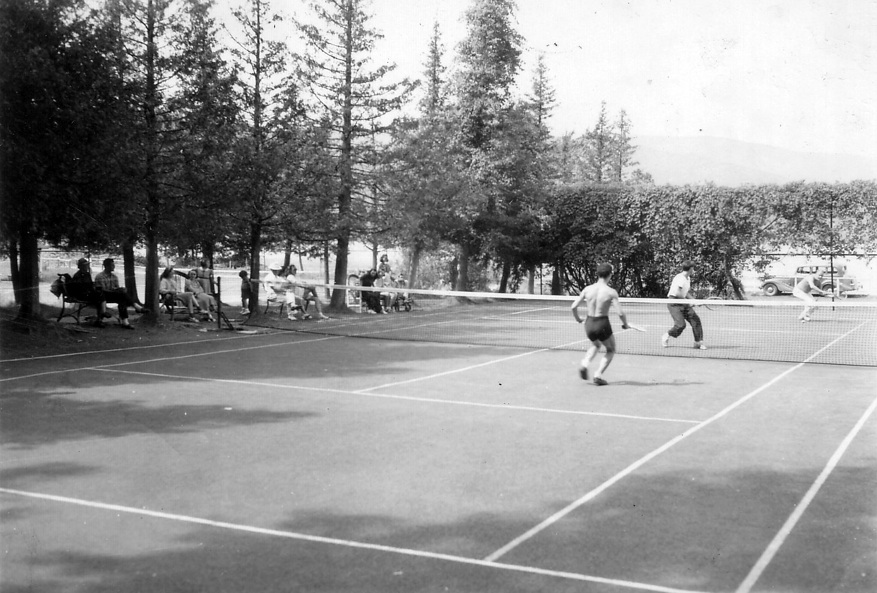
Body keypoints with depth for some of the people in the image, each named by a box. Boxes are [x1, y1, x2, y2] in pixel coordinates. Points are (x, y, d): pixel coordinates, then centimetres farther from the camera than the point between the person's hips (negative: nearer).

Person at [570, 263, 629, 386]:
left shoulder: (588, 289, -2)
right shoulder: (611, 292, -12)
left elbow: (573, 306, 0)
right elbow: (620, 313, -16)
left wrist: (577, 318, 19)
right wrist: (625, 324, 4)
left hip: (589, 324, 4)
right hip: (602, 325, -4)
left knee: (595, 345, 34)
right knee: (611, 351, 21)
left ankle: (584, 364, 10)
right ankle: (598, 374, 5)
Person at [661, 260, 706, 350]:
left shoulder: (688, 278, 13)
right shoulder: (680, 278, -18)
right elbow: (678, 293, -24)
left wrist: (693, 300, 7)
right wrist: (688, 300, -12)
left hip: (683, 303, 9)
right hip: (674, 303, -9)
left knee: (696, 320, -4)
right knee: (681, 325, -18)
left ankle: (698, 343, 2)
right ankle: (666, 337, 8)